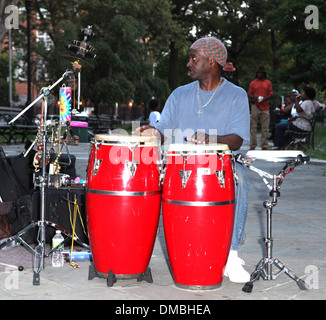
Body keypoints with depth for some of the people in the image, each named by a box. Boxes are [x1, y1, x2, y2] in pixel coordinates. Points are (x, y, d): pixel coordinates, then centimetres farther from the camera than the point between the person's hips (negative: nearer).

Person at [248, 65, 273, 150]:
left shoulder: (268, 83, 13)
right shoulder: (253, 83, 10)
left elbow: (271, 94, 9)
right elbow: (249, 94, 8)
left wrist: (265, 98, -10)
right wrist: (254, 97, -13)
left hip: (265, 106, 1)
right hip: (255, 106, -1)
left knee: (265, 128, -1)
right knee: (253, 127, -3)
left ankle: (264, 145, 4)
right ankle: (253, 145, 1)